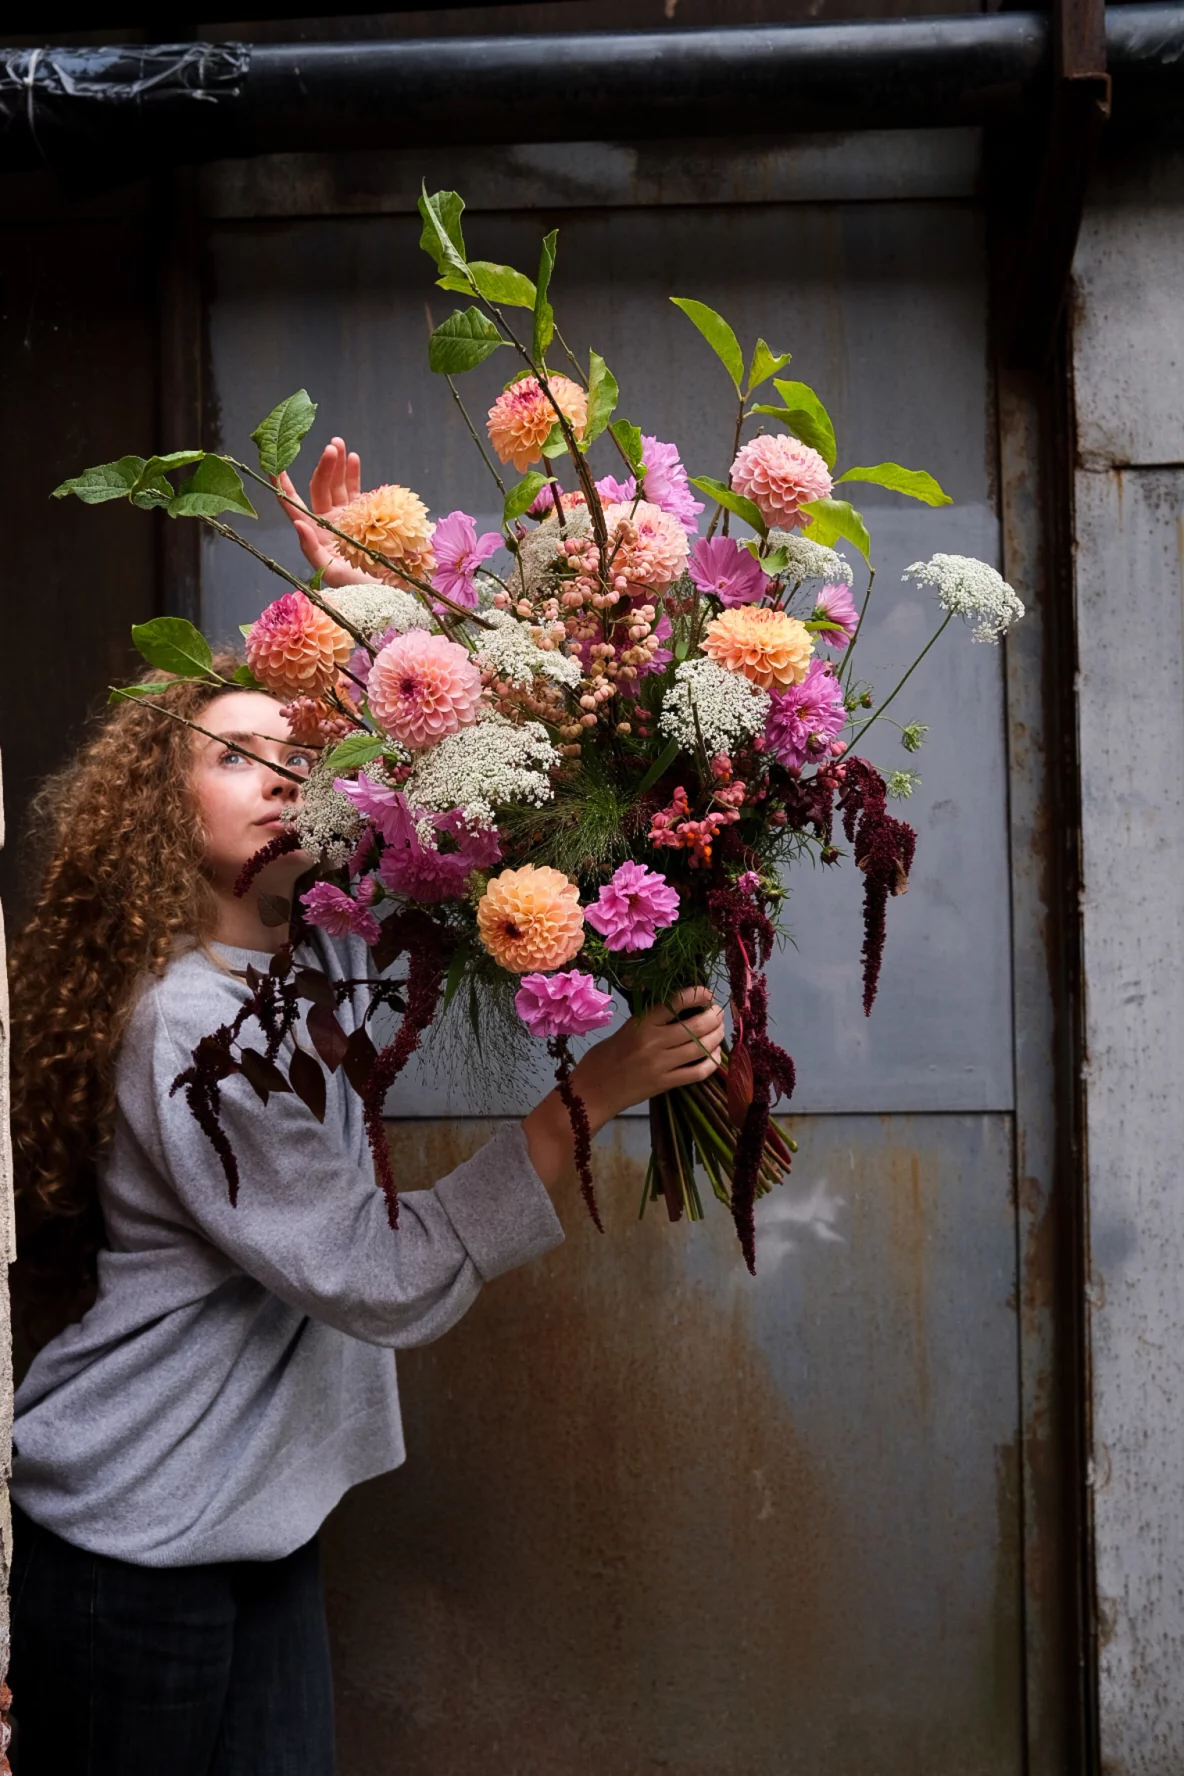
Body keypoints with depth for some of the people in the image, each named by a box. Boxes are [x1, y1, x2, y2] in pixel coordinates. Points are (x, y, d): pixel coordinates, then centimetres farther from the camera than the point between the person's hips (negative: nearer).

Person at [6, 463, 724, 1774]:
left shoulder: (321, 960, 4)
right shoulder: (184, 1024, -21)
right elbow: (387, 1280, -25)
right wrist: (595, 1088, -26)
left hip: (253, 1532, 8)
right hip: (134, 1551, -8)